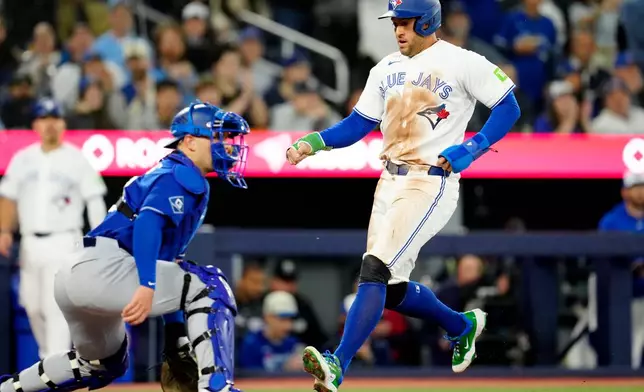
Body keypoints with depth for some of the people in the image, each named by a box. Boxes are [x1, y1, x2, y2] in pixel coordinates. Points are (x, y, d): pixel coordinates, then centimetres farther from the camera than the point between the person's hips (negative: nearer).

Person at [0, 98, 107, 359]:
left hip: (63, 242, -5)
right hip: (31, 243, 5)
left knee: (57, 306, -14)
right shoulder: (23, 159, 10)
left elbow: (95, 202, -3)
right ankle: (48, 354, 32)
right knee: (32, 304, 10)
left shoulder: (77, 159, -1)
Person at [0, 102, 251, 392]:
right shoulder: (181, 176, -3)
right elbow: (147, 223, -21)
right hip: (103, 266, -11)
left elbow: (166, 258, 28)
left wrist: (177, 331, 26)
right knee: (210, 288, -10)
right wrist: (147, 286, -32)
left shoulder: (166, 175, 27)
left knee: (106, 364, 31)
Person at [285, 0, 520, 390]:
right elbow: (358, 124, 14)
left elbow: (508, 108, -4)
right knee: (392, 289, 10)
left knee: (375, 270, -20)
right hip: (391, 182, 8)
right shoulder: (388, 69, 13)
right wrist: (313, 143, -1)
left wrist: (471, 149, -16)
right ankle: (461, 325, 37)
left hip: (431, 182, -8)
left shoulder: (462, 63, -7)